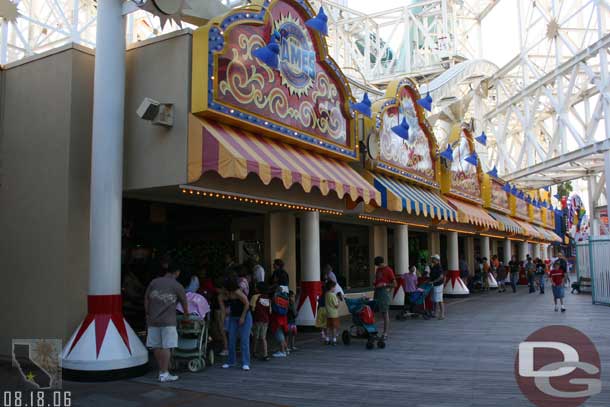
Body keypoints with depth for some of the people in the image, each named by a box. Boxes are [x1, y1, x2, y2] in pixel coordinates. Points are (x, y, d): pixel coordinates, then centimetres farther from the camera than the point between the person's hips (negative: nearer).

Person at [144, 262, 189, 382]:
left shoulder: (154, 282, 7)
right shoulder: (177, 286, 0)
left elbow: (146, 299, 8)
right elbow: (184, 302, 11)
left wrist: (148, 314, 16)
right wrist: (186, 314, 28)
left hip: (153, 320, 4)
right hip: (168, 321, -4)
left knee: (156, 347, 11)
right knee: (166, 347, -1)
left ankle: (162, 371, 19)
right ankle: (164, 374, 0)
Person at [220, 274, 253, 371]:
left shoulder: (238, 293, -27)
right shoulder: (225, 293, -8)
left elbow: (247, 304, -19)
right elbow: (221, 300, 12)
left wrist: (242, 317, -14)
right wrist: (224, 310, -1)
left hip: (245, 316, -6)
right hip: (233, 317, 6)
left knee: (244, 340, -9)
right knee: (231, 340, 4)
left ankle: (245, 363, -7)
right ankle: (231, 361, 16)